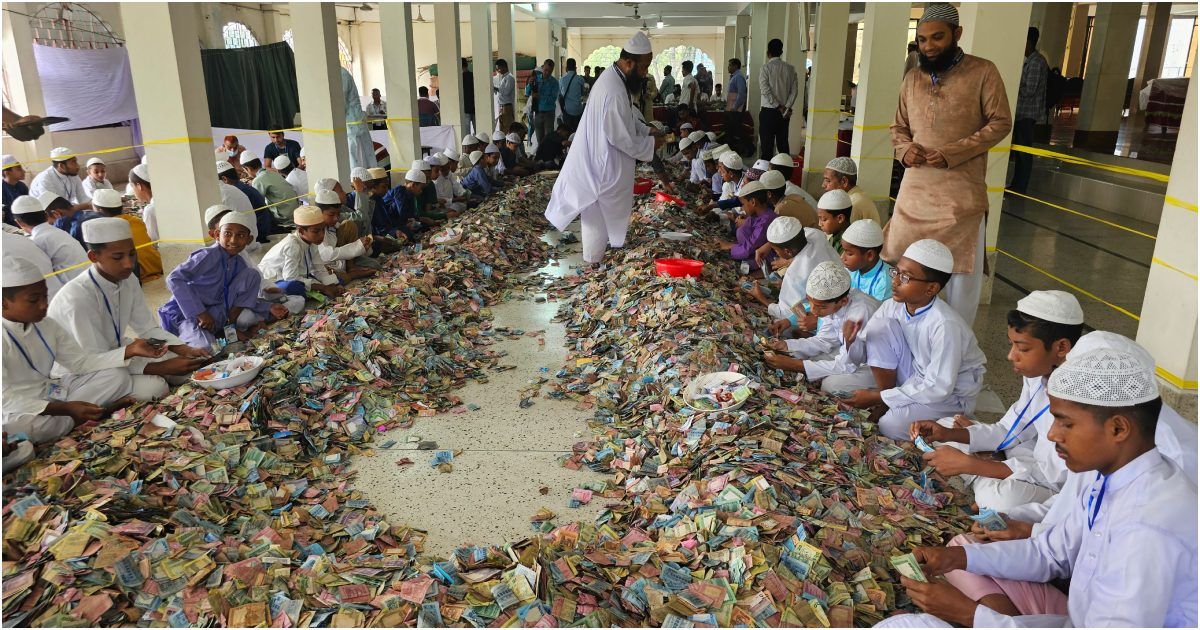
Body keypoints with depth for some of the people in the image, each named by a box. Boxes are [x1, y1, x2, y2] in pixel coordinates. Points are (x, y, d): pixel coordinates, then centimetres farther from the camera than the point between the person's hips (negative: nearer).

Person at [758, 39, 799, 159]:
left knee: (767, 144, -2)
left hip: (768, 111, -4)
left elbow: (765, 90, -14)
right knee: (783, 144, 10)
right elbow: (794, 91, 0)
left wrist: (779, 107, -12)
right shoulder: (790, 68, 7)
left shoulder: (766, 68, -6)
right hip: (785, 112, 4)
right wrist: (787, 107, -6)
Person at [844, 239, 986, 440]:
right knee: (880, 326, -16)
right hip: (916, 380, 6)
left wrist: (879, 397, -25)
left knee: (892, 425, -31)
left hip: (951, 394, -6)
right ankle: (886, 403, -6)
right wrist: (852, 341, -26)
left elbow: (939, 388, -27)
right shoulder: (892, 307, -12)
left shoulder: (945, 325, -29)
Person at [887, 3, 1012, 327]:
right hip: (915, 186, 4)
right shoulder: (912, 79, 11)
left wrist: (951, 153, -16)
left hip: (961, 190, -4)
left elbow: (1000, 123, -5)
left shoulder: (982, 72, -3)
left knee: (962, 268, 3)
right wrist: (905, 149, -5)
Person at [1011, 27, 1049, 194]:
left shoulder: (1036, 62, -15)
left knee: (1024, 151, -5)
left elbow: (1029, 90, -19)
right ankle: (1016, 185, 20)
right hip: (1023, 112, 10)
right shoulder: (1031, 61, 15)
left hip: (1028, 113, -10)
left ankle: (1020, 188, 0)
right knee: (1018, 150, 13)